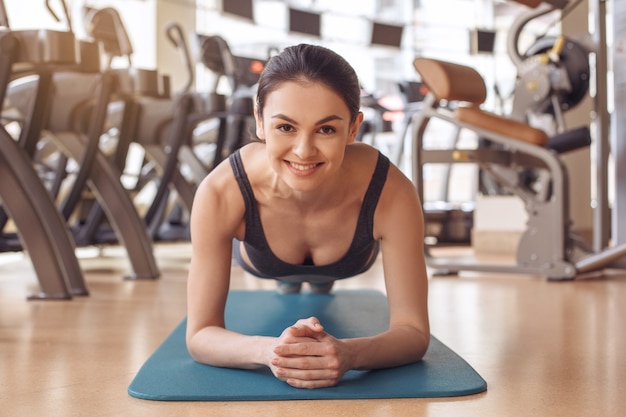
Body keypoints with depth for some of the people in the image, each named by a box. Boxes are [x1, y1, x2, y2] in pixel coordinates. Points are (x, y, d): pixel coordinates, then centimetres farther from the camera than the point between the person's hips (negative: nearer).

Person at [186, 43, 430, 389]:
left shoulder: (392, 194, -44)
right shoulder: (221, 194, -44)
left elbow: (414, 331, -37)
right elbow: (200, 335, -37)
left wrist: (348, 354, -59)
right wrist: (270, 350, -59)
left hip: (348, 263, 1)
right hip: (260, 258, -1)